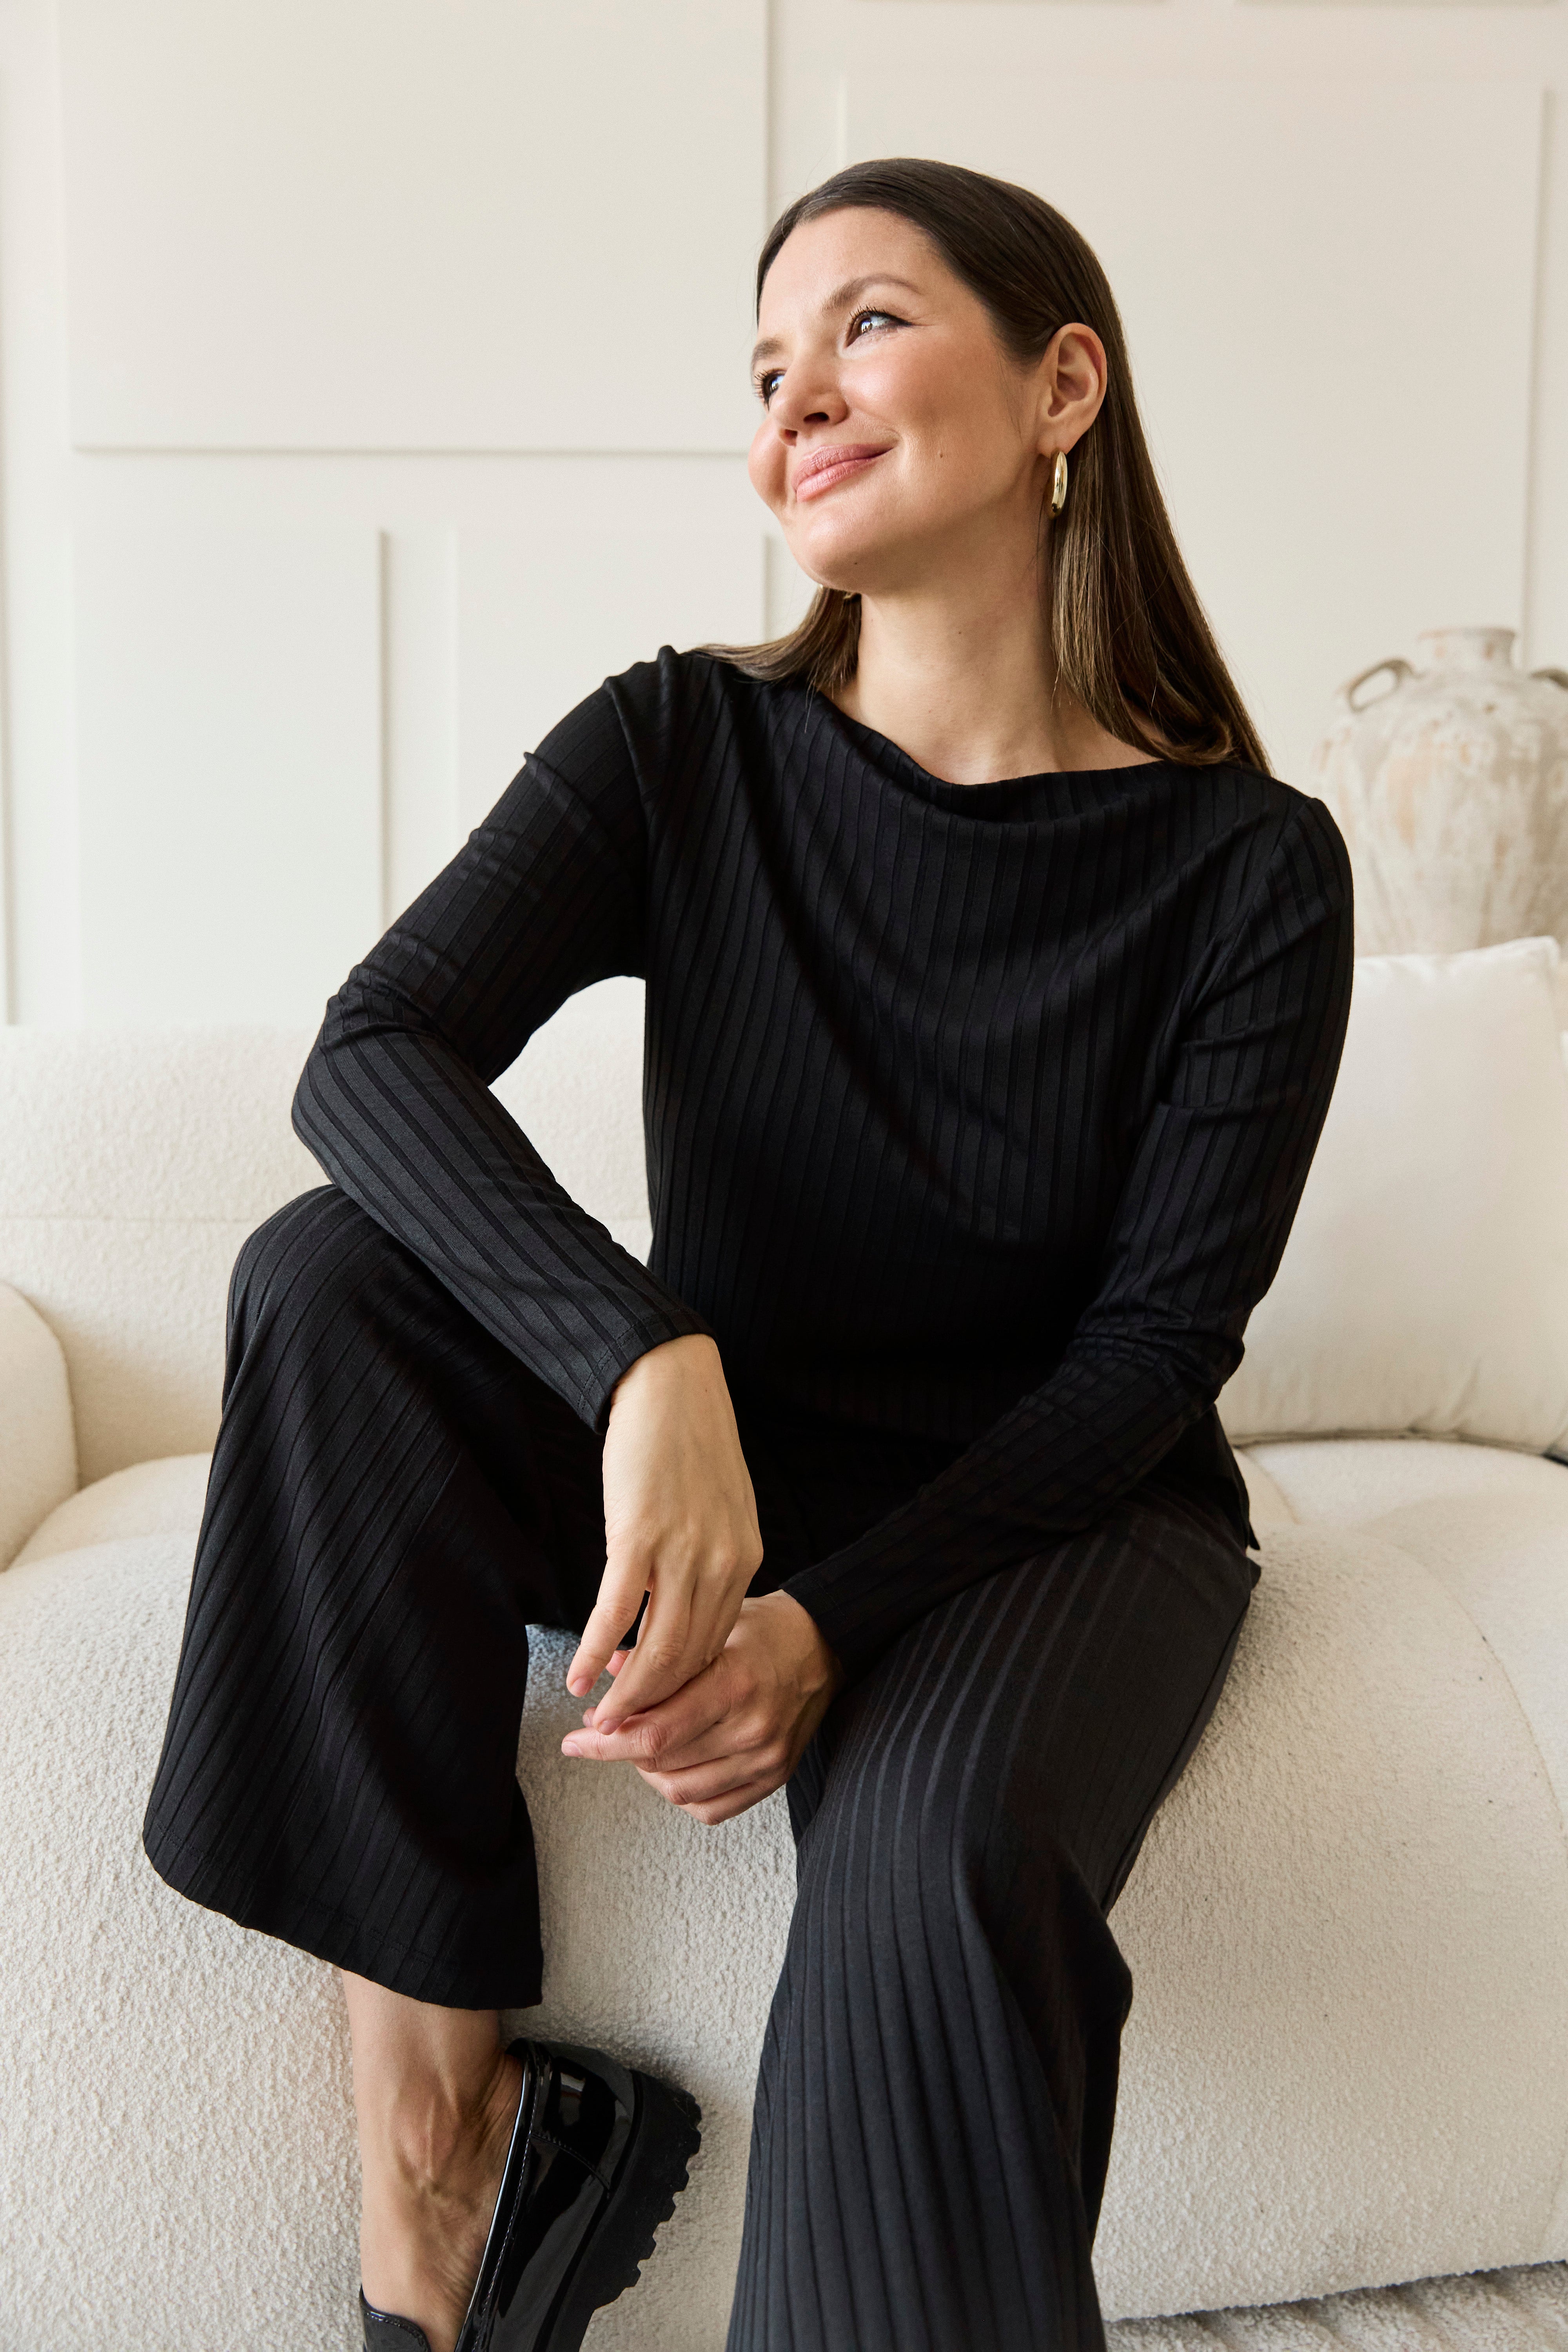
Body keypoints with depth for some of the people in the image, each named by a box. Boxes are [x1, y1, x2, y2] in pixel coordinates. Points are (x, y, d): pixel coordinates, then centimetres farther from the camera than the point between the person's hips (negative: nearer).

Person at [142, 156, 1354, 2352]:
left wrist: (834, 1617, -25)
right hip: (714, 1472, 3)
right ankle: (438, 2126, -20)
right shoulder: (687, 748, -7)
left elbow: (1157, 1339, -11)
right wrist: (648, 1360, -40)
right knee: (334, 1274, -25)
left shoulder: (1248, 867, -11)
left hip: (1057, 1513, -2)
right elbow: (373, 1054, -22)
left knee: (943, 1846, -36)